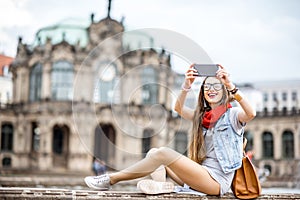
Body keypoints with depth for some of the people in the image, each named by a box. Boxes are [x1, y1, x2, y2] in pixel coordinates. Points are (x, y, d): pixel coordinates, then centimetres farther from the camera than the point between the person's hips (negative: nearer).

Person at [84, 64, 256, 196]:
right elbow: (179, 108, 4)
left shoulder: (232, 114, 0)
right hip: (203, 172, 8)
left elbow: (251, 114, -23)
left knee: (163, 153, -21)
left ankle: (112, 179, -13)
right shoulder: (202, 116, 20)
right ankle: (164, 185, -26)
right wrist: (187, 85, -13)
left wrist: (231, 86, -30)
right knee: (154, 153, -2)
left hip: (217, 180, -7)